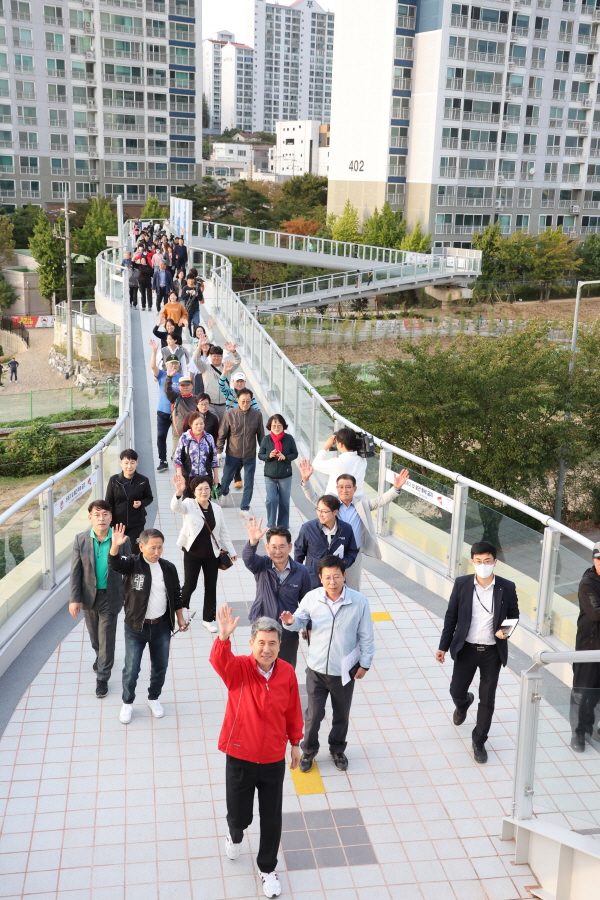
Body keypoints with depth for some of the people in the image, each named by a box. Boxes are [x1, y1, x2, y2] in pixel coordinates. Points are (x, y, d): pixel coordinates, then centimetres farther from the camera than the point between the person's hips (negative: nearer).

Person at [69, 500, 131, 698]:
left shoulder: (122, 540, -15)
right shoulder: (80, 540, -10)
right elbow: (76, 571, -6)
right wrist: (74, 599, -8)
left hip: (110, 597, -3)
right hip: (89, 596, 3)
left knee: (107, 637, 4)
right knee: (94, 635, 23)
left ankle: (102, 678, 20)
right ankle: (100, 657, 52)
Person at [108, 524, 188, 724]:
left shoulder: (168, 568, -3)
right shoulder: (132, 564, -12)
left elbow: (176, 595, 8)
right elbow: (115, 564, -32)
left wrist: (180, 618, 11)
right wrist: (115, 546, -50)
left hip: (162, 626, 3)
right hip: (136, 627, -3)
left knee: (160, 666, 14)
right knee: (131, 668, 5)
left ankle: (154, 698, 38)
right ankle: (127, 703, 28)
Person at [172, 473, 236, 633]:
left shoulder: (217, 509, 3)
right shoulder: (189, 504, -9)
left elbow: (223, 532, 11)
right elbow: (176, 507, -32)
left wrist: (231, 551, 10)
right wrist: (179, 492, -52)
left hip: (212, 555, 3)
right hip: (192, 554, -3)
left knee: (211, 588, 9)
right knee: (190, 585, 0)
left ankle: (209, 619, 25)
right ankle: (181, 607, 31)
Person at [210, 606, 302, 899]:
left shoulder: (287, 673, -9)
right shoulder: (238, 669, -17)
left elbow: (293, 711, 4)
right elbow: (219, 661, -41)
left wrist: (295, 744, 12)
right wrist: (224, 637, -60)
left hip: (274, 760, 2)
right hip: (240, 758, -1)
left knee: (272, 819, 13)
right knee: (239, 815, 14)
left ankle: (267, 869, 38)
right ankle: (234, 837, 52)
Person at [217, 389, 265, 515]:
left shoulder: (257, 415, -8)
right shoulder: (229, 414, -10)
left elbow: (261, 435, 3)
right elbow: (222, 434, -2)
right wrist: (219, 451, -5)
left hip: (250, 456, 0)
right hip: (232, 454, 0)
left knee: (249, 483, 6)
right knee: (226, 478, 15)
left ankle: (245, 508, 22)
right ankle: (223, 494, 47)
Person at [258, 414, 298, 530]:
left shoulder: (289, 438, -6)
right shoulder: (266, 439, -5)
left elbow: (295, 454, 0)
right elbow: (260, 455, 2)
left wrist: (285, 457, -19)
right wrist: (269, 456, -19)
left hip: (285, 476, 0)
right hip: (270, 476, 0)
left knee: (284, 502, 9)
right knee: (271, 500, -8)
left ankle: (283, 526, 23)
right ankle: (271, 526, 8)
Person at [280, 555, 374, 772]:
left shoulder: (359, 601, -16)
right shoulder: (311, 598, -14)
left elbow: (366, 636, -6)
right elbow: (300, 622, 1)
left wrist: (365, 663, -2)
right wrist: (290, 622, -22)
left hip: (345, 671, 0)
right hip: (316, 670, 0)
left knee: (341, 714, 19)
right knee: (313, 714, 11)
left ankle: (337, 750, 44)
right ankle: (309, 750, 37)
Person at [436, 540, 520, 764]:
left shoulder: (507, 587, -9)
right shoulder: (461, 584, -8)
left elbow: (514, 617, 2)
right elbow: (451, 617, 0)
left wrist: (506, 631, -19)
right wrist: (443, 646, 2)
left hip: (493, 651, -1)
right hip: (466, 648, 1)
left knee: (487, 699, 7)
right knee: (456, 691, 13)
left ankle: (479, 741, 26)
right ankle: (464, 704, 50)